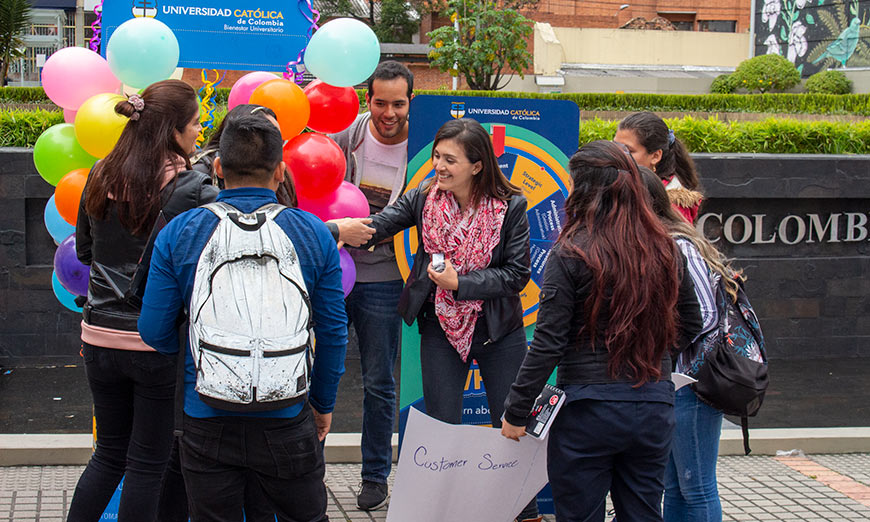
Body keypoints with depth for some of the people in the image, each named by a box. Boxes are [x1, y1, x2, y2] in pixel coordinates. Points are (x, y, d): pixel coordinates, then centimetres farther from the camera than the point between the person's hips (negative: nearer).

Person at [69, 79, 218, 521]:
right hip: (160, 343, -5)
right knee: (148, 463, 7)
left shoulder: (100, 176, 3)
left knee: (109, 453, 20)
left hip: (101, 336, 5)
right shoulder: (193, 189, -14)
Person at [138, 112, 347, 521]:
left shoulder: (178, 233, -5)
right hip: (287, 422, 0)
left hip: (207, 420, 0)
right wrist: (324, 403, 17)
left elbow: (154, 332, -1)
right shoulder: (314, 233, -3)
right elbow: (333, 332, 3)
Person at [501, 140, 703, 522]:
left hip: (588, 410, -5)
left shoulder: (571, 255, -12)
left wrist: (516, 411, -4)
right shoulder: (667, 251, 2)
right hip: (654, 408, 5)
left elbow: (548, 344, -12)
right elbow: (690, 327, 13)